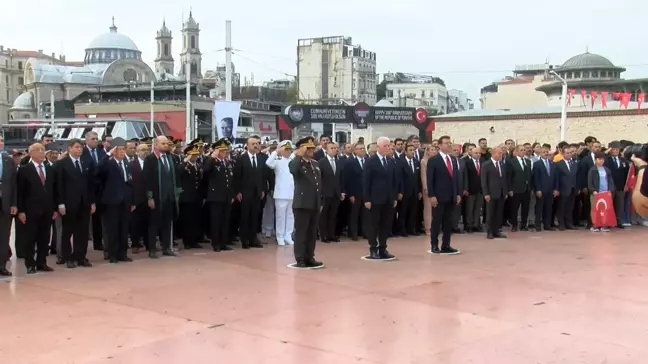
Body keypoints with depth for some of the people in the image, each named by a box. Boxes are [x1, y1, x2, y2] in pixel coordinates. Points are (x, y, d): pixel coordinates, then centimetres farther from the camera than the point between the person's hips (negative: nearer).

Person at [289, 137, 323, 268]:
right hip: (302, 204, -7)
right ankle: (300, 259, 0)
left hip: (315, 204, 7)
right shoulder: (296, 163, -5)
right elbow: (293, 170, -32)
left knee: (312, 232, 10)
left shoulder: (316, 164, 16)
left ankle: (309, 258, 16)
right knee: (301, 232, -3)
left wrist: (320, 203, 16)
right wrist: (300, 155, -27)